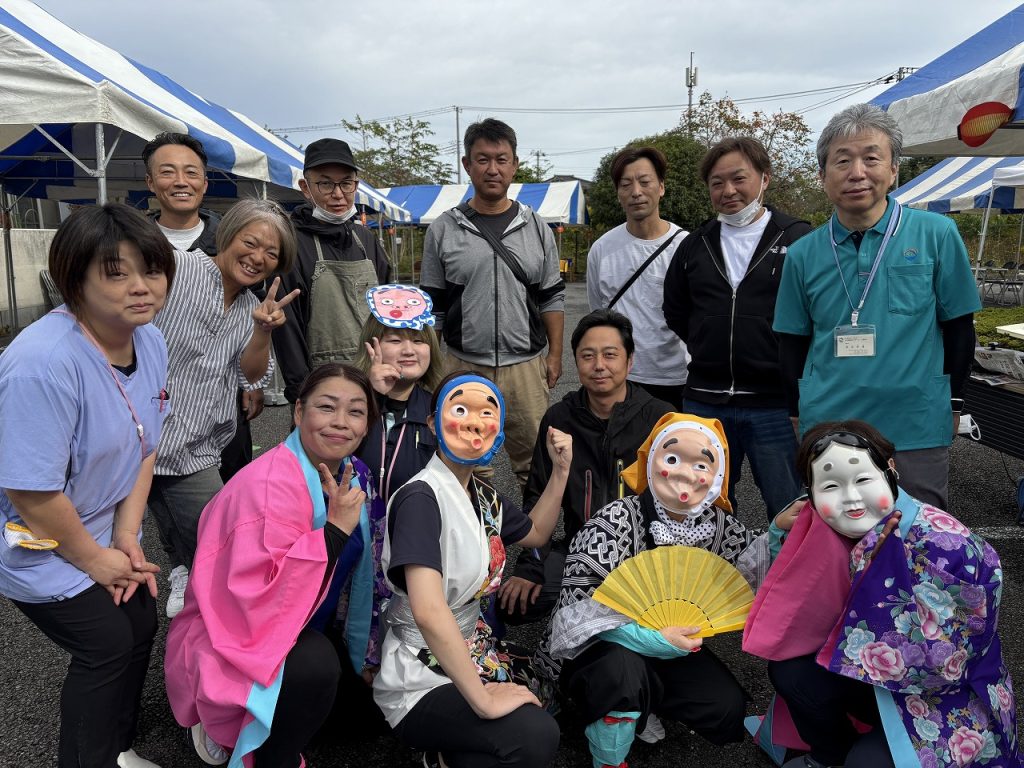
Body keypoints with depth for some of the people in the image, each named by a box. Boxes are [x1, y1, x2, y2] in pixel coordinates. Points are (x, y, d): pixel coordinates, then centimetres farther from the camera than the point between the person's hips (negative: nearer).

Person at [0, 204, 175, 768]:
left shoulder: (150, 342, -7)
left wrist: (127, 535, -3)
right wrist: (95, 559, -15)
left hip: (104, 533, 8)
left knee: (141, 626, 14)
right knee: (108, 645, -1)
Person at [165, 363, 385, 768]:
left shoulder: (352, 476, -2)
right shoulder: (269, 486, -28)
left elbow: (356, 579, 10)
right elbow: (260, 600, -35)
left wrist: (366, 654, 11)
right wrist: (335, 529, -34)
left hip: (303, 631, 8)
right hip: (235, 642, -8)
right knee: (314, 663, -34)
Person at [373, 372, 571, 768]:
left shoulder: (484, 495, 3)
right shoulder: (421, 497, -22)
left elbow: (536, 533, 22)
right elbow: (428, 612, -31)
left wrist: (561, 470, 9)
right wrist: (482, 700, -27)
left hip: (469, 650, 9)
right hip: (421, 678, -9)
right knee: (536, 735, -25)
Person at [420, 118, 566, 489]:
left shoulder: (536, 228, 7)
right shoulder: (443, 230, 3)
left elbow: (552, 298, 9)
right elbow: (431, 307, 6)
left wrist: (555, 354, 3)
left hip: (526, 365, 1)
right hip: (464, 367, 0)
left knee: (536, 462, 6)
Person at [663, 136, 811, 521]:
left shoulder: (798, 240, -3)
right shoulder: (695, 246, 10)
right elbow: (675, 312, 20)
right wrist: (712, 350, 11)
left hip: (775, 404, -4)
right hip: (704, 403, 4)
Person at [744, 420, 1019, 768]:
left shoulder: (942, 544, -30)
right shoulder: (843, 534, -10)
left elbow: (941, 660, -29)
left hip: (950, 696, -6)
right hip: (881, 677, 6)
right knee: (789, 672, -7)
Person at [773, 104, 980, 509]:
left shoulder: (936, 234, -5)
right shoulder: (802, 254, 0)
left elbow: (958, 328, 3)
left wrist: (951, 405, 6)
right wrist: (799, 413, 9)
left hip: (917, 431, -1)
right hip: (825, 431, 2)